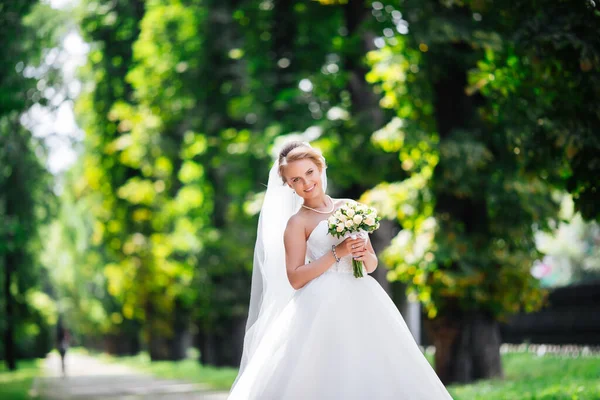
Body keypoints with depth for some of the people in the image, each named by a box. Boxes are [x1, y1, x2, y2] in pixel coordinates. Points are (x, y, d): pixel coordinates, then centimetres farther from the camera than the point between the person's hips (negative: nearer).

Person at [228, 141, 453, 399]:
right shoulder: (297, 222, -1)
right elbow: (295, 279, -10)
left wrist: (364, 256, -5)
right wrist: (337, 253, -14)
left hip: (363, 302, 5)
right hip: (325, 307, -5)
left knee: (372, 373, 0)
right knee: (330, 379, -11)